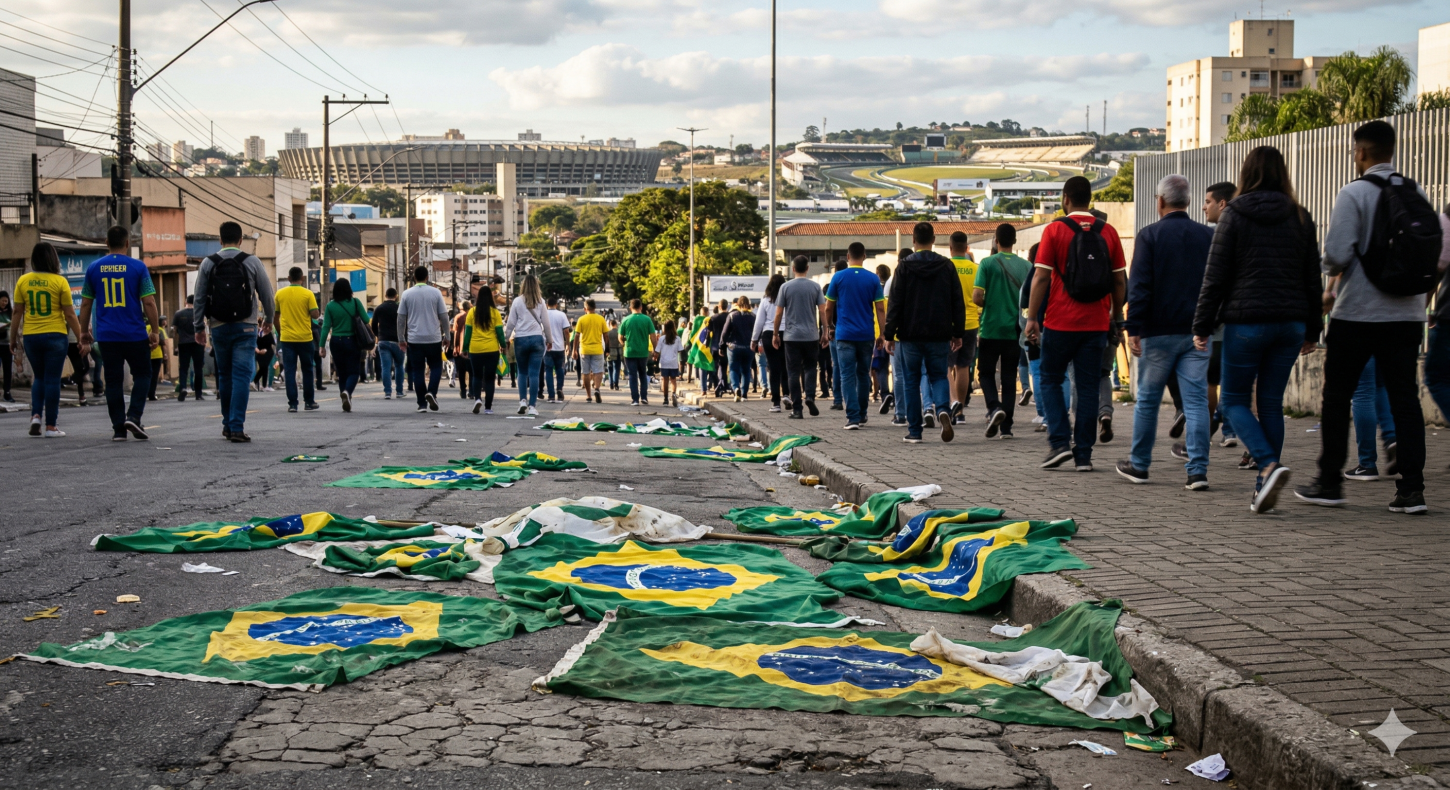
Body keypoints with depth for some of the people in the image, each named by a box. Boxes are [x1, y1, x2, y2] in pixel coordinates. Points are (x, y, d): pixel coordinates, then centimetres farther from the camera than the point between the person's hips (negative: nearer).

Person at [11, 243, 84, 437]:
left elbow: (17, 313, 3)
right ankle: (51, 426, 3)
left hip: (30, 337, 3)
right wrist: (81, 338, 2)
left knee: (39, 377, 20)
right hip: (54, 336, -3)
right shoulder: (60, 282, -7)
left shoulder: (23, 281, 1)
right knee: (52, 379, 2)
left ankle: (36, 415, 3)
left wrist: (13, 339, 13)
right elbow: (70, 315, -5)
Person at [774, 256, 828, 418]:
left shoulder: (785, 287, -2)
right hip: (811, 336, 1)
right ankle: (809, 396, -7)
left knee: (793, 372, 3)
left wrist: (775, 334, 9)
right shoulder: (815, 287, 0)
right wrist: (825, 332, 6)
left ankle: (796, 408, 1)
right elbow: (822, 311, -2)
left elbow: (778, 314, -1)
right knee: (809, 368, 16)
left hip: (791, 336, -1)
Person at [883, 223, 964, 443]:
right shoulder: (947, 266, 4)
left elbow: (895, 303, -5)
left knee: (912, 381, 6)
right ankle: (943, 410, -18)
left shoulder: (905, 266, -3)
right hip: (939, 334, 2)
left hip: (910, 335, -2)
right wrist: (958, 333, 11)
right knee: (938, 376, 12)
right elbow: (958, 302, 5)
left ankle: (914, 431, 5)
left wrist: (889, 334, -2)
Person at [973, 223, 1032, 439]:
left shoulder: (987, 263, -7)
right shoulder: (1026, 266, 1)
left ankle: (994, 407, -14)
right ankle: (1006, 426, 7)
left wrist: (988, 306, 8)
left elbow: (976, 297, -13)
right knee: (1009, 377, 9)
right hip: (1015, 330, 2)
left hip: (990, 330, -2)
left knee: (986, 373, 11)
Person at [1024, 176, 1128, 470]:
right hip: (1096, 324, 3)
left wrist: (1032, 318, -4)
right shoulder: (1108, 232, 4)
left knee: (1050, 380, 11)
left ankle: (1060, 442, -2)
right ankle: (1084, 454, 6)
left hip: (1060, 323, -3)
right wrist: (1116, 315, 19)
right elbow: (1120, 281, 7)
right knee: (1088, 387, 6)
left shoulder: (1055, 230, -5)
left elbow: (1041, 278, -8)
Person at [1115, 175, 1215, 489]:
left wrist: (1133, 328, -10)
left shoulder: (1149, 236, -4)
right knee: (1196, 401, 1)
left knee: (1147, 399, 9)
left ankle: (1139, 465, 19)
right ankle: (1197, 470, -5)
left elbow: (1139, 286, -10)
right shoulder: (1208, 236, 7)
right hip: (1197, 332, 3)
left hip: (1159, 333, -3)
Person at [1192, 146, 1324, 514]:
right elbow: (1313, 278, 11)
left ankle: (1269, 465, -16)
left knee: (1234, 400, 6)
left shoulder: (1233, 215, -4)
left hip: (1246, 321, -4)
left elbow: (1215, 276, -5)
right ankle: (1265, 485, 11)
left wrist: (1202, 326, 1)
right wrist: (1312, 330, 18)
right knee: (1271, 402, 11)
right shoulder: (1300, 217, 8)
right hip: (1290, 323, 4)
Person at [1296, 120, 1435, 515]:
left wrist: (1333, 276, 7)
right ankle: (1412, 489, 1)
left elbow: (1337, 254, -17)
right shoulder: (1417, 194, 8)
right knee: (1405, 398, 6)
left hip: (1357, 315, -5)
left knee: (1337, 396, 8)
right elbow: (1435, 254, 11)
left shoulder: (1354, 193, -10)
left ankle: (1330, 483, 13)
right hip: (1407, 314, 5)